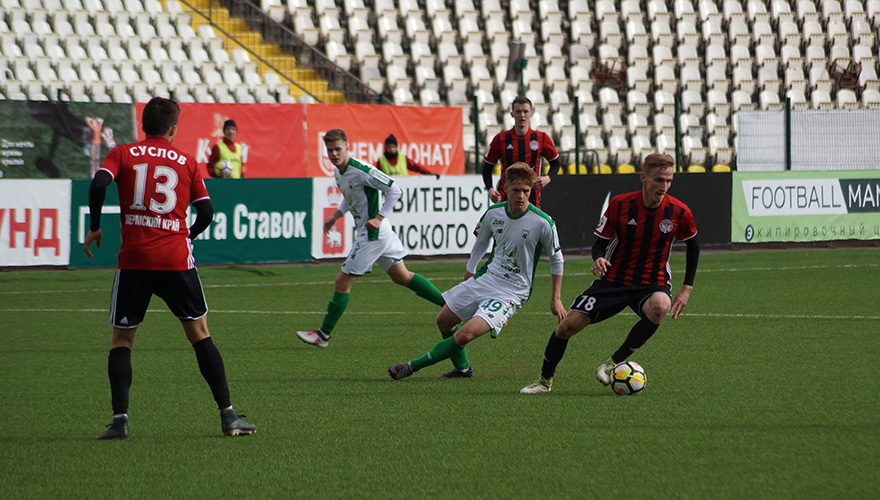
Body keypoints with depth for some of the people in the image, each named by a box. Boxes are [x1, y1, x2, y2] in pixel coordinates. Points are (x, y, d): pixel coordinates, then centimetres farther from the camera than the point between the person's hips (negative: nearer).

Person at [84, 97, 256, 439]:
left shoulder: (123, 154, 6)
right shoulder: (187, 163, 9)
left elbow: (99, 183, -12)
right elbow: (206, 212, 8)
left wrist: (94, 227, 0)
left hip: (134, 258, 0)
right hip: (175, 258, 0)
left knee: (122, 339, 9)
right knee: (200, 334, 8)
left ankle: (120, 419, -3)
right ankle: (227, 414, 4)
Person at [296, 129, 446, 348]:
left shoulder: (361, 171, -23)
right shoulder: (338, 172, 6)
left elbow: (394, 190, -18)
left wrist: (379, 218, -21)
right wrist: (336, 214, 12)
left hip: (372, 233, -10)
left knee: (343, 282, -3)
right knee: (402, 276, 16)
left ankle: (323, 335, 6)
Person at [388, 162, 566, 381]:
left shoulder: (543, 223, -18)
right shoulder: (493, 213, -5)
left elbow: (557, 259, -3)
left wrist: (555, 299, 1)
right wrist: (469, 271, 21)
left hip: (512, 292, -6)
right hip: (487, 278, 6)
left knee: (465, 335, -21)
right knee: (444, 321, 14)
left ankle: (413, 366, -7)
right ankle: (462, 368, 35)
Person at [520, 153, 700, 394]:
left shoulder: (679, 212, -9)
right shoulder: (620, 204, -10)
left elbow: (693, 245, 10)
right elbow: (600, 242, 0)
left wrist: (687, 288, 5)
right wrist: (599, 259, -25)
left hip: (652, 284, -1)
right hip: (613, 281, 1)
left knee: (659, 307, -38)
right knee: (568, 325, -9)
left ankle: (613, 363, -21)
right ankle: (545, 380, 17)